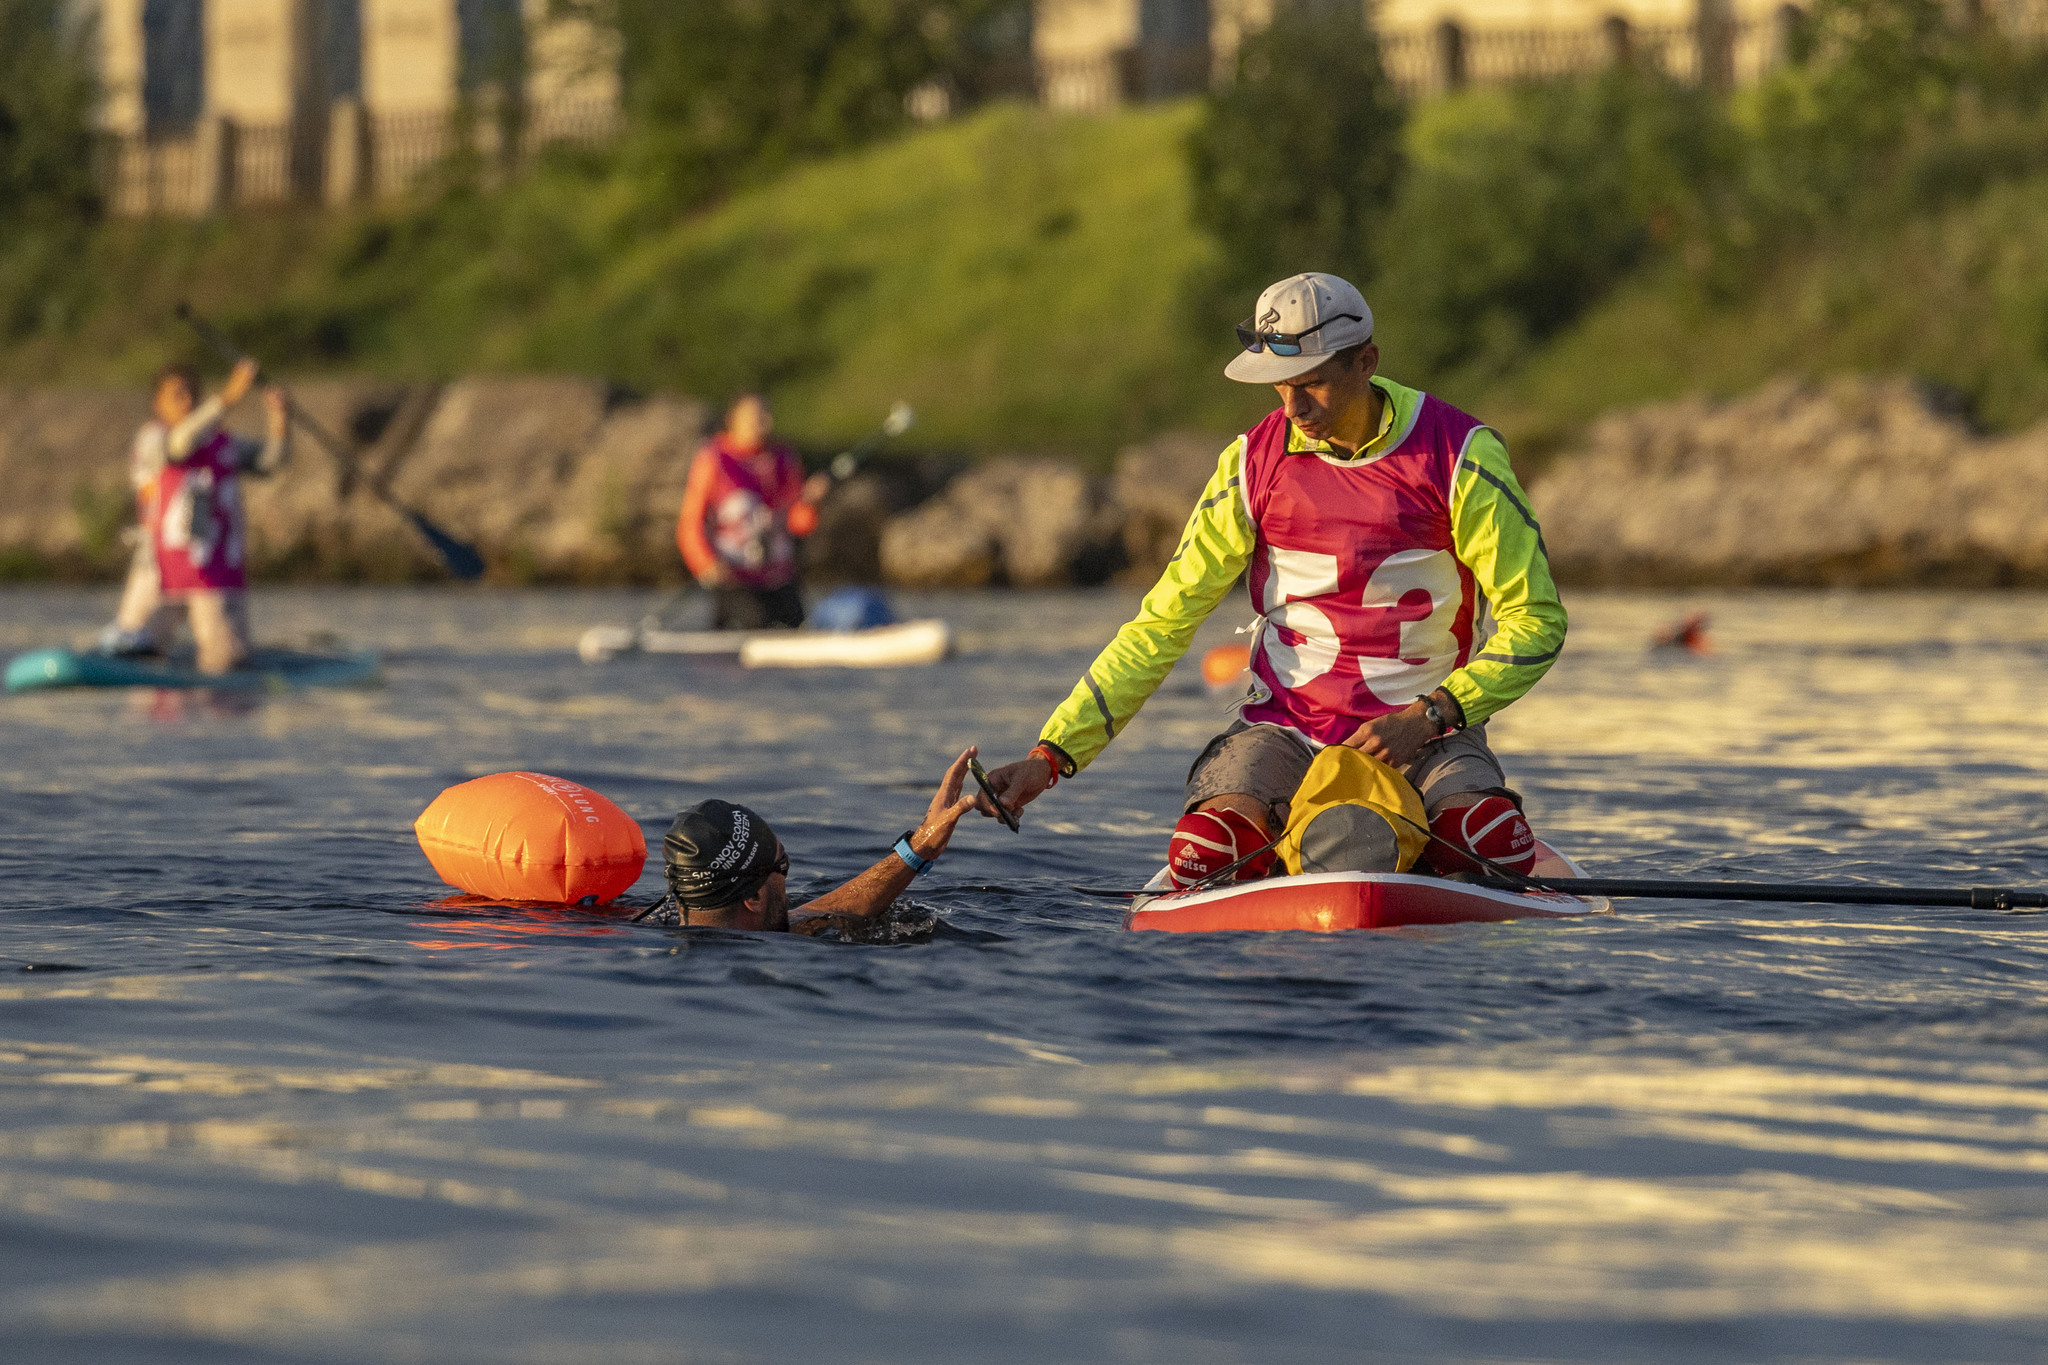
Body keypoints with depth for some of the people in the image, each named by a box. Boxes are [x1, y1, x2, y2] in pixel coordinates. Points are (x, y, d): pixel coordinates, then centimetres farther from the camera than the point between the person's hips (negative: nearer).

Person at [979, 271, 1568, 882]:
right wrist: (1051, 754, -11)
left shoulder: (1459, 454, -8)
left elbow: (1536, 618, -5)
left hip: (1425, 732, -1)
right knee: (1204, 855, -28)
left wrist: (1426, 718, -18)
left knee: (1496, 849, -32)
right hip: (1285, 728, 1)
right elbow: (1162, 624, -1)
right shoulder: (1255, 461, -2)